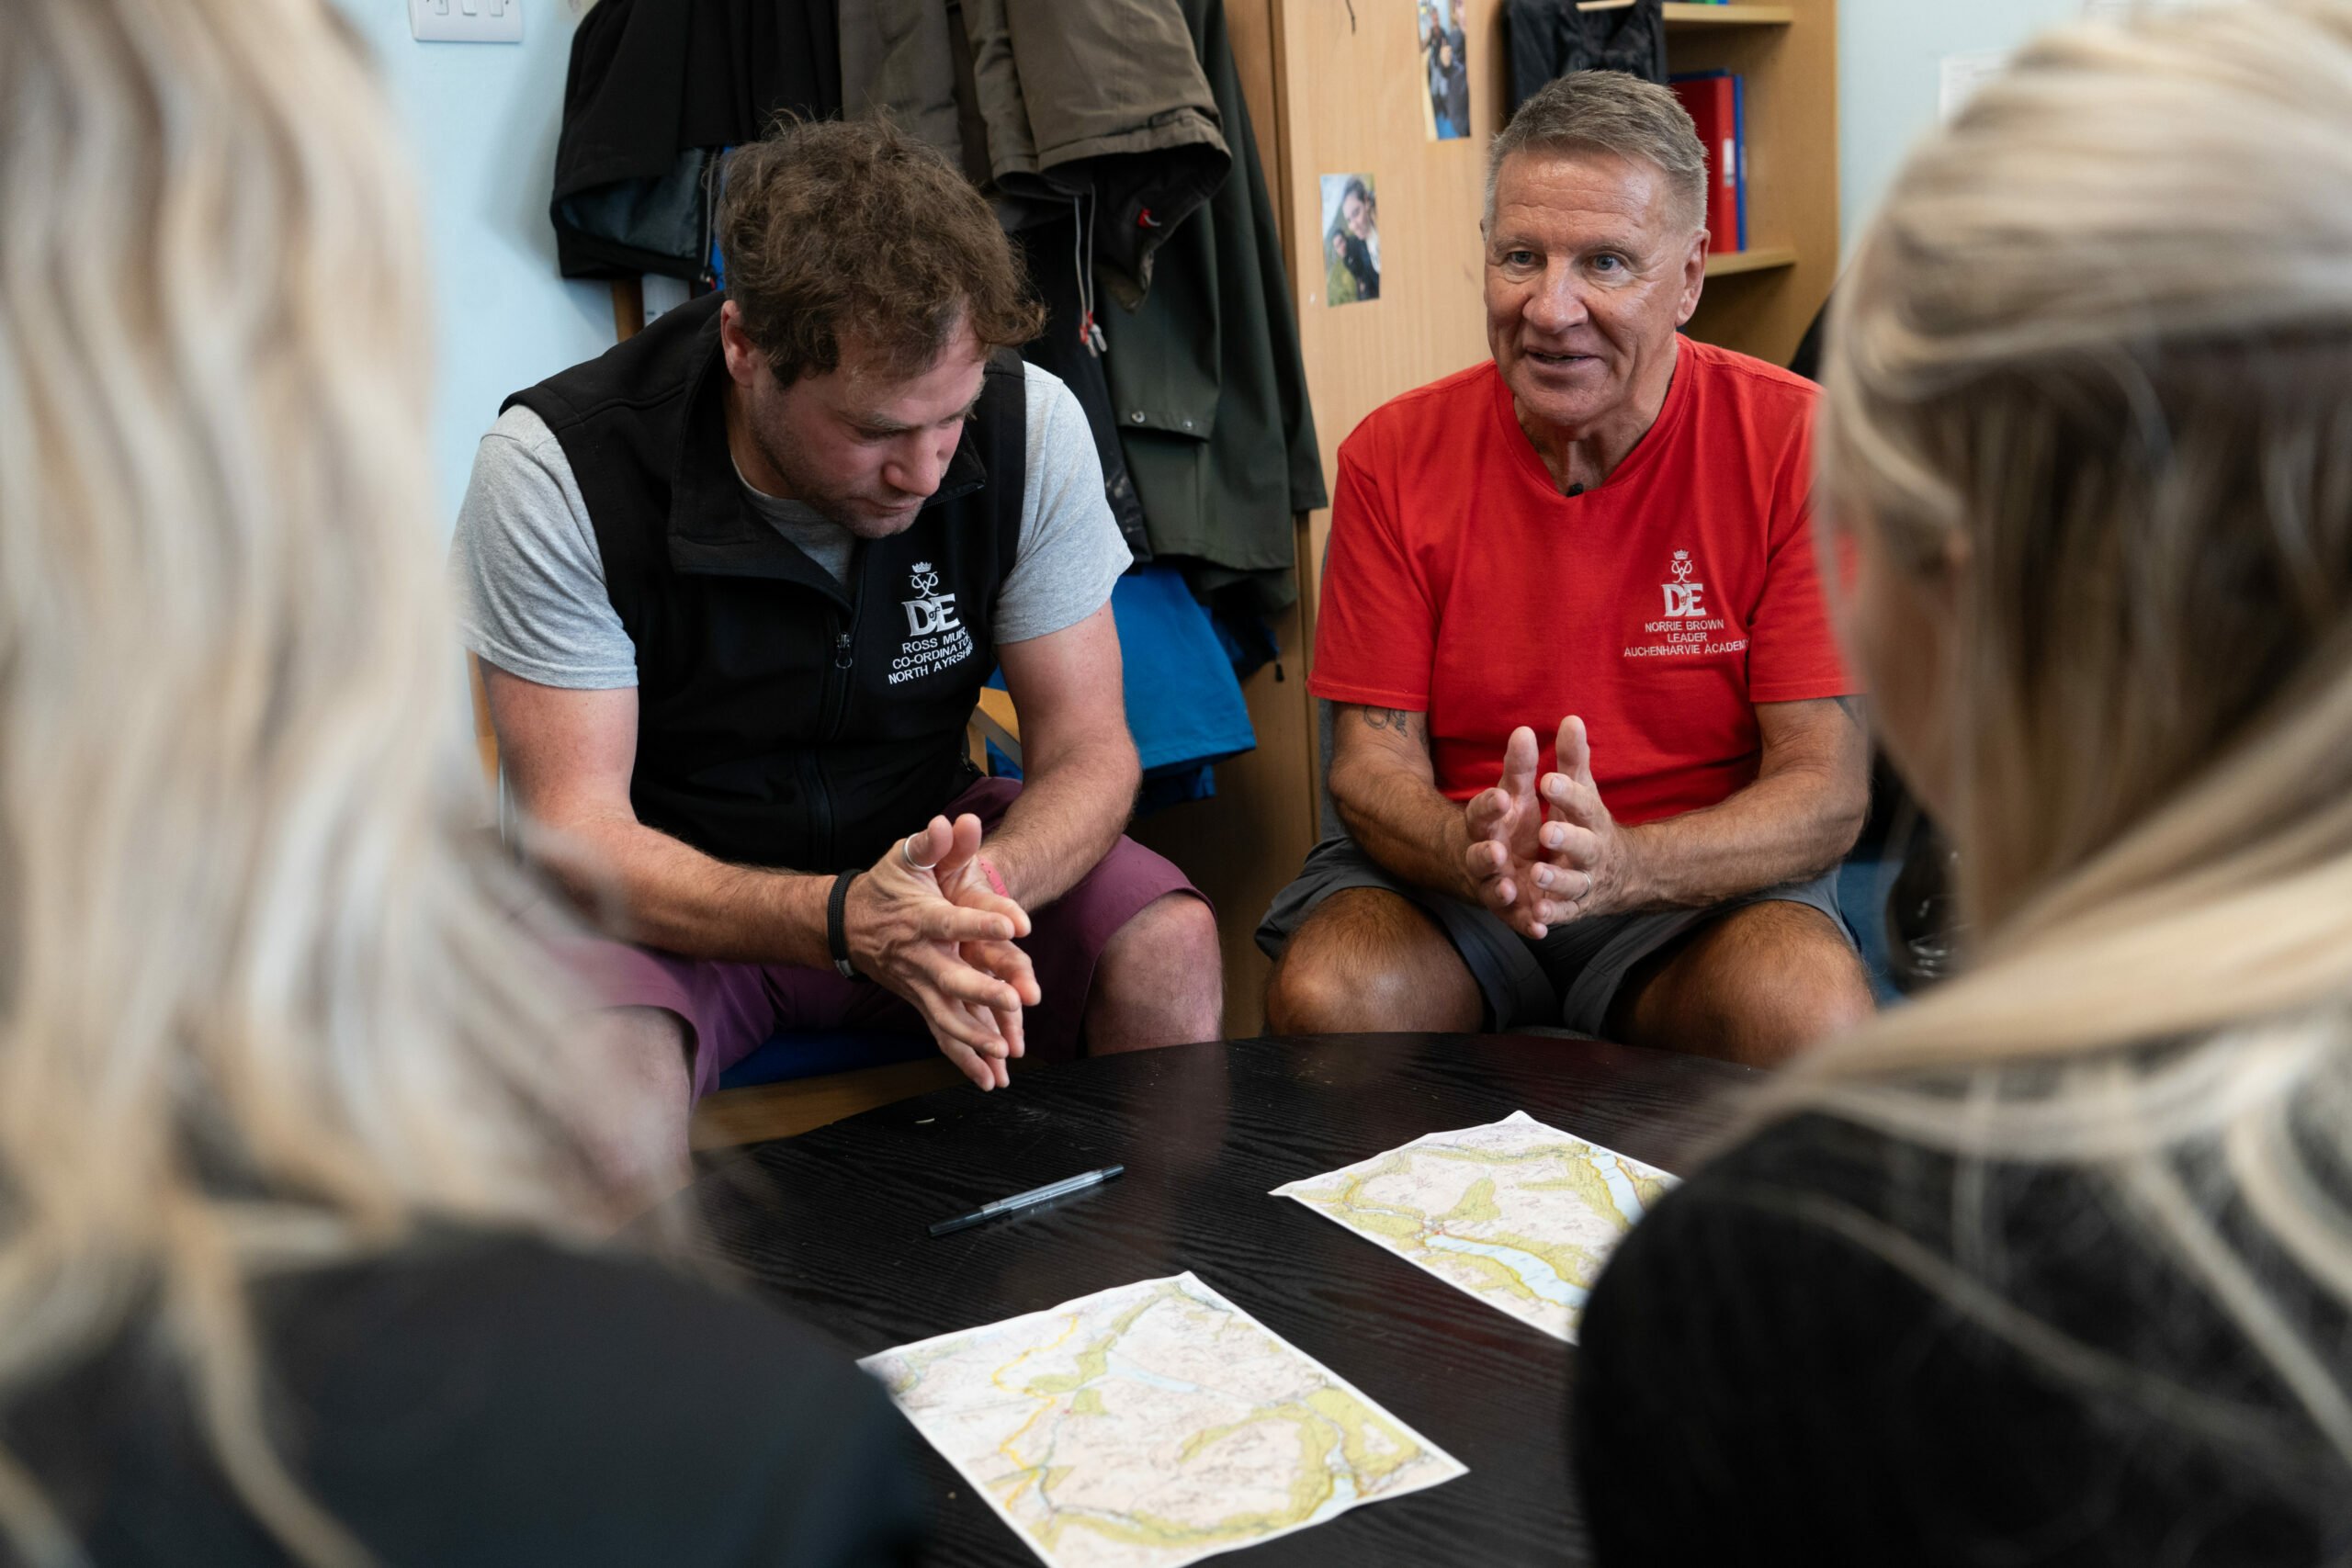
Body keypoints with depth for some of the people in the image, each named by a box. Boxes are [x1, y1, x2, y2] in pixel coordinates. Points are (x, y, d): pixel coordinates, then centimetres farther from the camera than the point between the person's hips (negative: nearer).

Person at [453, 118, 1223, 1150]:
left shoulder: (1029, 428, -15)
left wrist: (985, 882, -34)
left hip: (919, 841, 3)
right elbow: (578, 833, -24)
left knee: (1170, 947, -21)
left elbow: (1087, 749, -10)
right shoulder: (554, 469, -23)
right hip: (674, 890, -3)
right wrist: (840, 919, -42)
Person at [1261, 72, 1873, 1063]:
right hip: (1446, 875, 1)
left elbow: (1827, 795, -13)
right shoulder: (1393, 456, -4)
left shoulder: (1796, 442, -10)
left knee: (1815, 1020, -32)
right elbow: (1372, 760, -4)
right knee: (1322, 998, -30)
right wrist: (1474, 853, -29)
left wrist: (1622, 865, -33)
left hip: (1706, 882, 0)